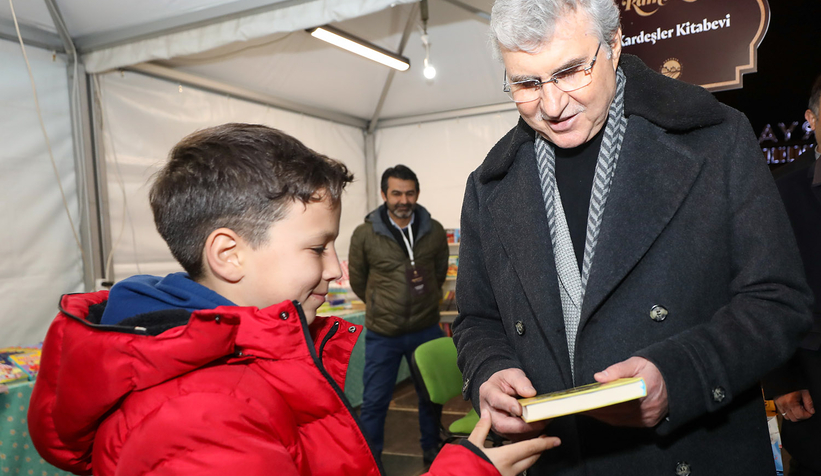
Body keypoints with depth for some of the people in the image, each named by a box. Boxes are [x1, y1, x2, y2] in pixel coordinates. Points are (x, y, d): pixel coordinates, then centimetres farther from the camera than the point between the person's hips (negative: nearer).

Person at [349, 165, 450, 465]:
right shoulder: (364, 234, -10)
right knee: (374, 401, 7)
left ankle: (431, 450, 39)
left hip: (426, 330, 2)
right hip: (382, 334, -2)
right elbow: (358, 280, 4)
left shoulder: (434, 231, -3)